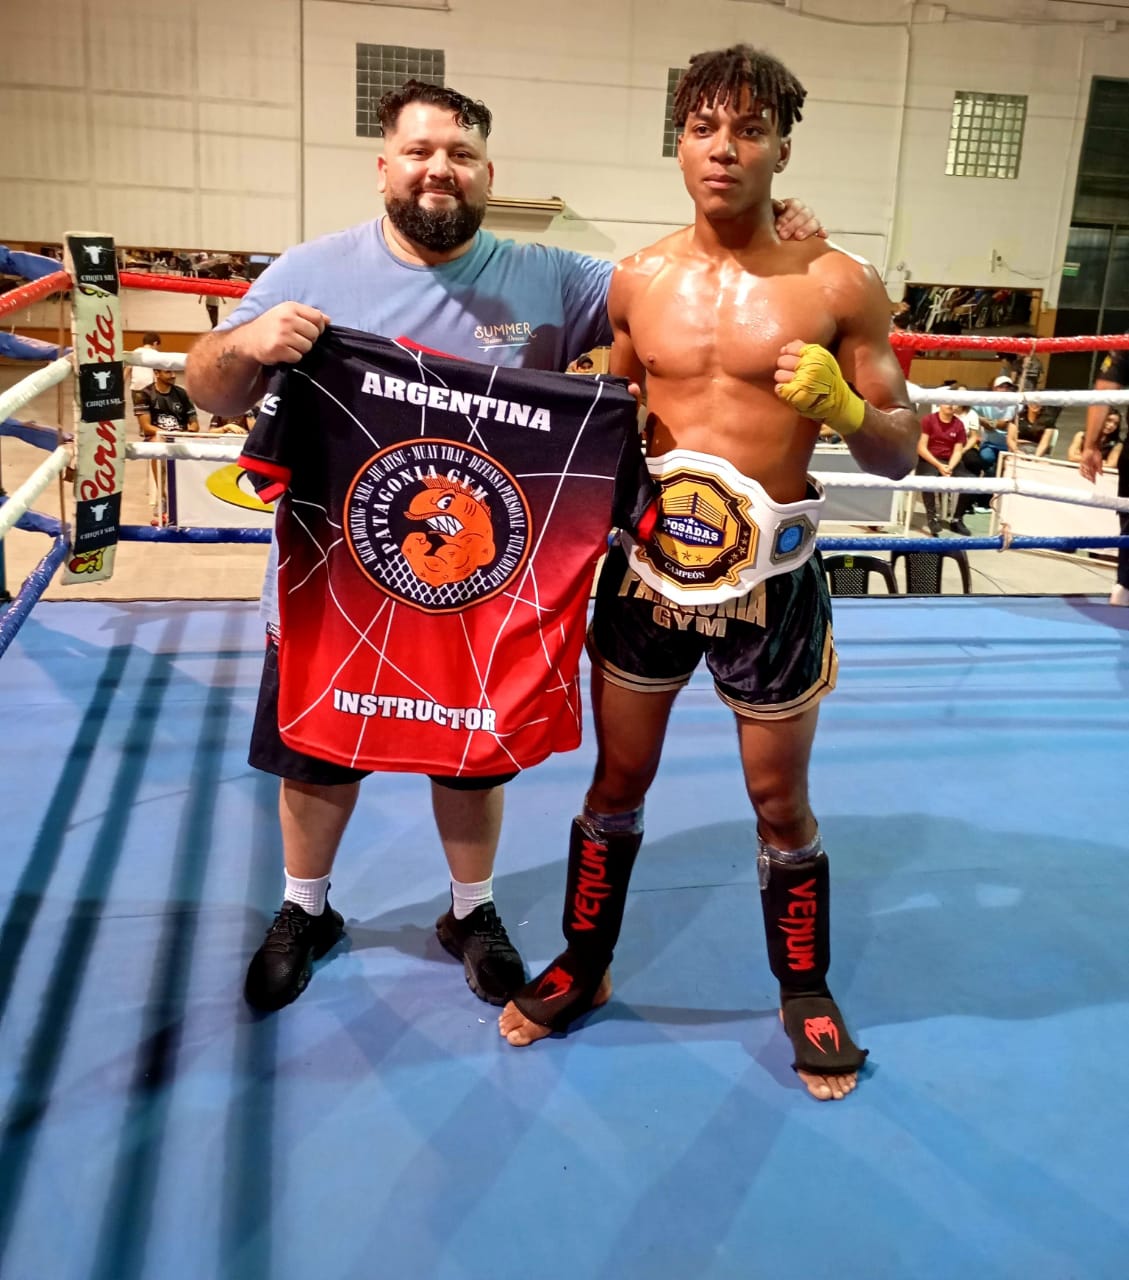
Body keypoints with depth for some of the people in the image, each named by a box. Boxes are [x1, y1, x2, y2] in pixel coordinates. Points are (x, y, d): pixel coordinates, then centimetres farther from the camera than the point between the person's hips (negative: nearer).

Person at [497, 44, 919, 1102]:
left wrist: (841, 407, -23)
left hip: (772, 577, -2)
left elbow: (900, 452, -2)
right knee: (618, 783, 15)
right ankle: (583, 967, 38)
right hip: (645, 566, 3)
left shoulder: (838, 286, -7)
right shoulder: (637, 282, 2)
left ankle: (805, 992, 36)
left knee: (780, 801, 12)